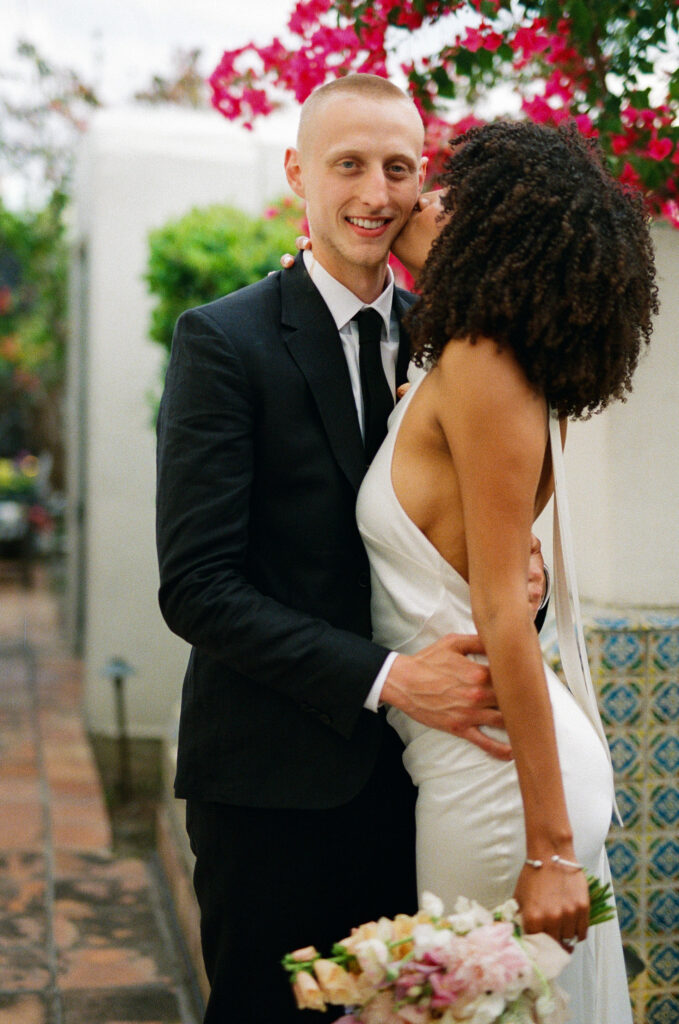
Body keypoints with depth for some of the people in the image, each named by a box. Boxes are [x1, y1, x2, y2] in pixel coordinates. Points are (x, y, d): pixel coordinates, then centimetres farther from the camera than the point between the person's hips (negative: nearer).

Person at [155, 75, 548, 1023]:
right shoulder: (223, 340, -9)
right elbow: (197, 585, -15)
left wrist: (522, 569, -11)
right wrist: (384, 676, -22)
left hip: (412, 763, 5)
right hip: (274, 776, -4)